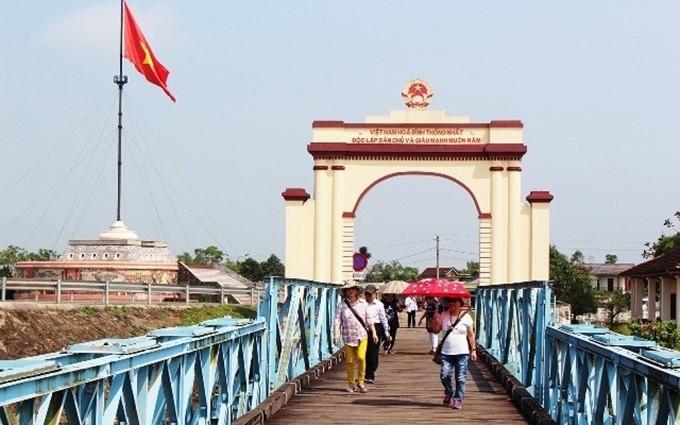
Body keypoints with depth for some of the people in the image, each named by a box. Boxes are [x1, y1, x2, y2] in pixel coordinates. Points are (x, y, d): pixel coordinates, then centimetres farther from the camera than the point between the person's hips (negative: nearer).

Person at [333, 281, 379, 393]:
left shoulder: (363, 303, 6)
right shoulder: (342, 305, 1)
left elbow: (369, 319, 11)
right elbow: (337, 320, -3)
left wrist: (374, 332, 9)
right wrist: (336, 333, -15)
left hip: (362, 335, 0)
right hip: (348, 337, 0)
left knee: (361, 357, -16)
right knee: (350, 361, 3)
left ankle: (360, 382, 0)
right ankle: (351, 384, 17)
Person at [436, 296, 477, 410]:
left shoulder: (465, 317, 2)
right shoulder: (444, 315, 7)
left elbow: (471, 335, 3)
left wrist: (473, 350, -2)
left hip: (462, 353, -2)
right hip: (446, 352, 2)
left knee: (460, 378, -1)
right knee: (444, 376, -6)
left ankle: (458, 399, 8)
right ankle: (449, 393, 22)